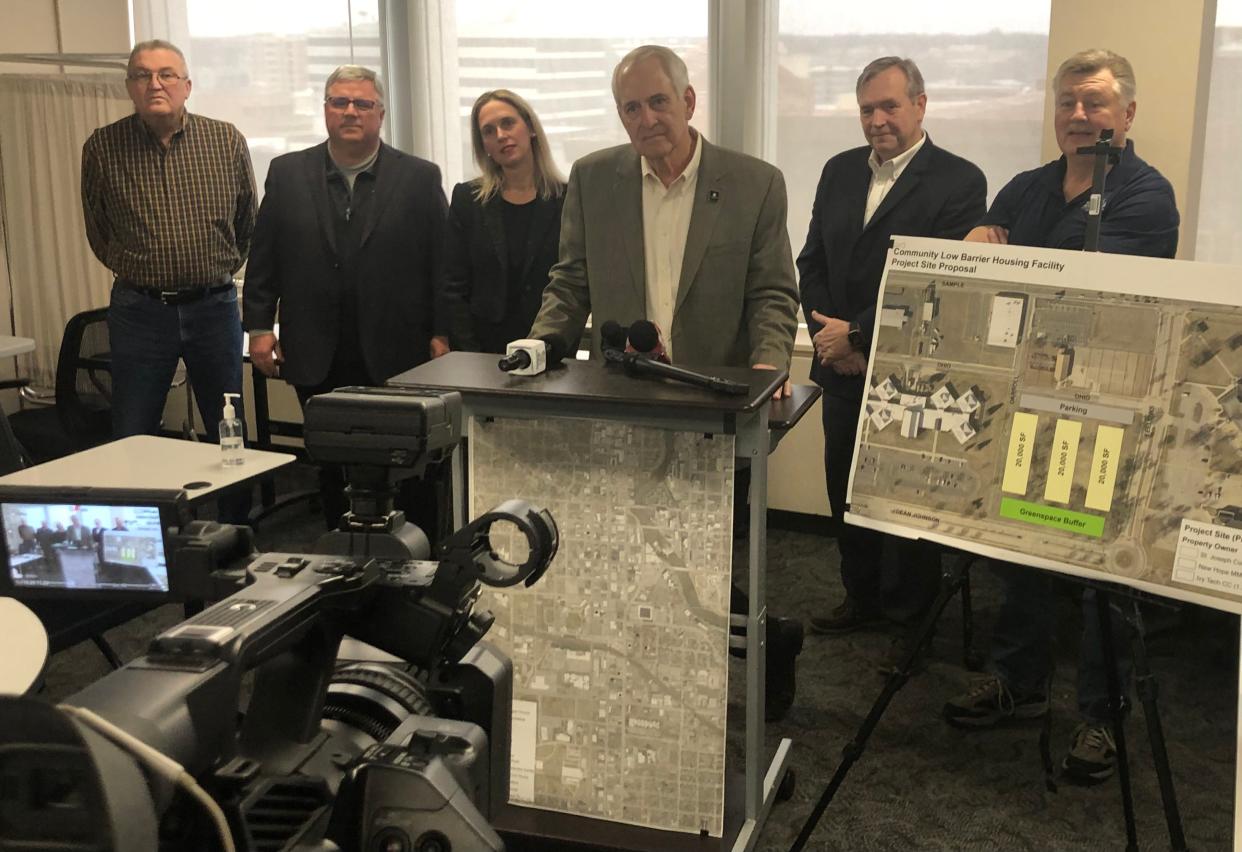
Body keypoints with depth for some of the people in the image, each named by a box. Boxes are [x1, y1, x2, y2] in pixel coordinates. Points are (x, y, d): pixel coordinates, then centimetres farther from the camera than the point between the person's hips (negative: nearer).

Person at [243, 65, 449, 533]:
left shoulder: (420, 178, 2)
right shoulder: (287, 174, 8)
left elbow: (441, 263, 1)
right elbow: (264, 257, 9)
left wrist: (441, 334, -4)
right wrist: (259, 326, 2)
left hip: (397, 358, -2)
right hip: (318, 359, 2)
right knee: (332, 471, 10)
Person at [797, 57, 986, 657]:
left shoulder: (959, 181, -10)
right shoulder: (839, 171, 9)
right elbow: (811, 263, 10)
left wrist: (858, 335, -17)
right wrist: (829, 337, -4)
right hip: (843, 372, 6)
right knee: (845, 490, 15)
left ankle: (921, 615, 25)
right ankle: (861, 600, 34)